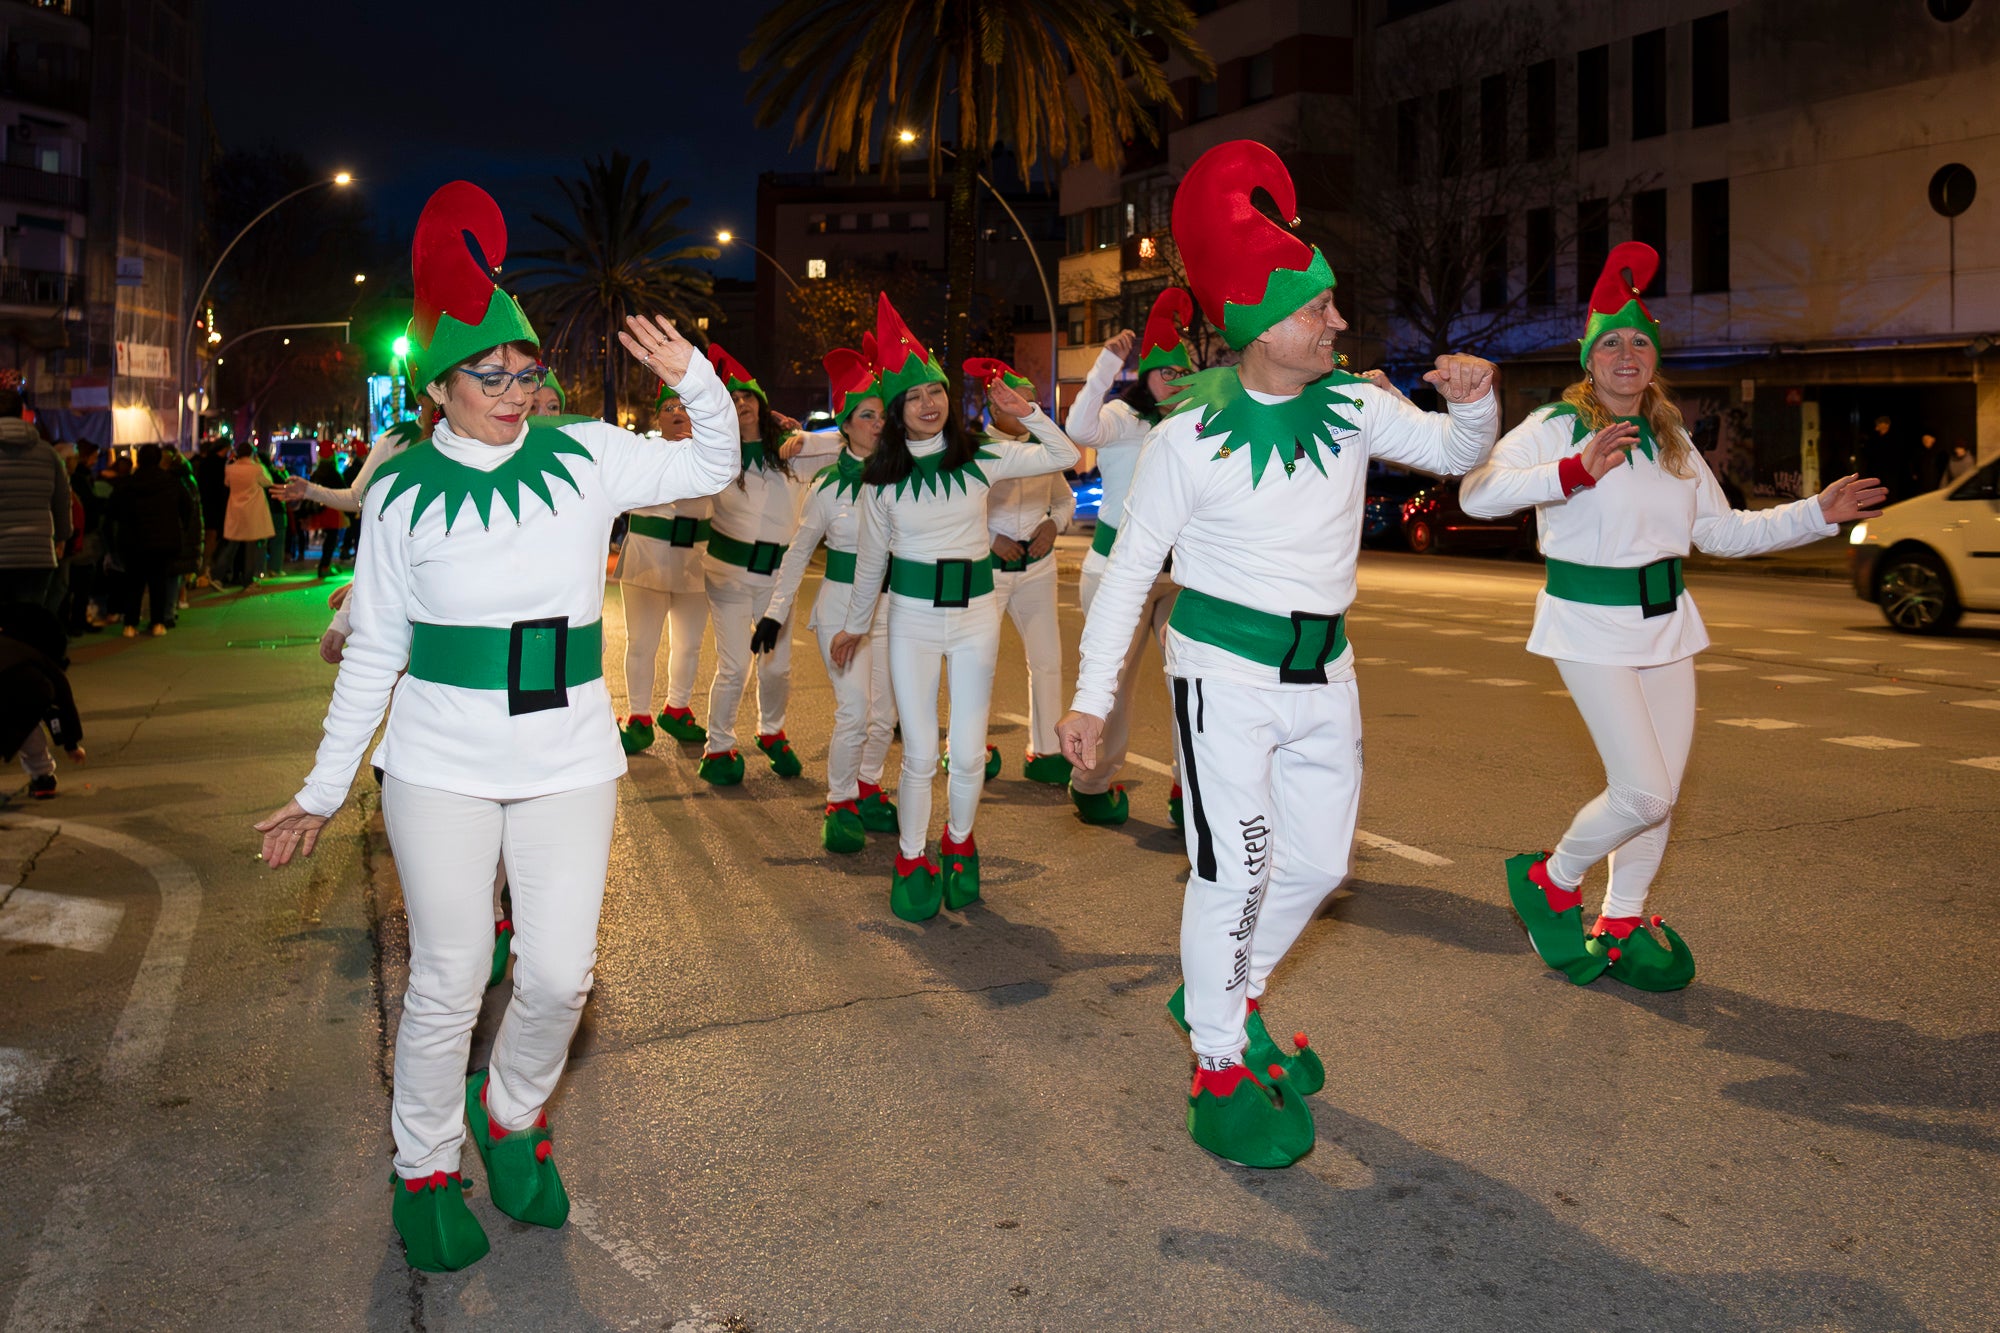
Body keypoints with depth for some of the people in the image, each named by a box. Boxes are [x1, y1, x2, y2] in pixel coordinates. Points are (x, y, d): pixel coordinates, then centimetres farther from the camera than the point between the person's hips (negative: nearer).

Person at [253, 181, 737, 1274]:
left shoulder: (584, 458, 0)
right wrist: (324, 788, 6)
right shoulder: (403, 489, -2)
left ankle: (512, 1115, 34)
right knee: (447, 981, 5)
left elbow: (714, 465, 8)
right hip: (441, 765, -1)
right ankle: (424, 1171, 28)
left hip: (569, 761, 2)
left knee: (560, 975, 3)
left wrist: (693, 376, -13)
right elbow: (374, 649, 4)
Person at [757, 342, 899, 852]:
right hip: (841, 602, -3)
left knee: (885, 713, 9)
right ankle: (839, 805, 8)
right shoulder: (828, 484, -5)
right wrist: (776, 611, 2)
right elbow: (799, 551, 3)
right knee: (854, 711, -10)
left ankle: (867, 791, 31)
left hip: (889, 604, 3)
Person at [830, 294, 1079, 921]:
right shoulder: (882, 478, -1)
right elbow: (871, 557, 10)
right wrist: (855, 626, 18)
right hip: (912, 615, -1)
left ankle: (959, 845, 30)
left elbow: (1065, 456, 1)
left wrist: (1027, 413, -11)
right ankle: (911, 859, 20)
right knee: (920, 755, -1)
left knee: (969, 754, 5)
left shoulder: (981, 458, -2)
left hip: (975, 613, 1)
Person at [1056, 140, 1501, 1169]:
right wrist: (1092, 695, -8)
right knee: (1233, 869, -4)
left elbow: (1458, 456, 12)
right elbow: (1130, 567, -6)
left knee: (1319, 861, 13)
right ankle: (1219, 1070, 14)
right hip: (1226, 669, -5)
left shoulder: (1354, 407, 0)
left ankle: (1223, 995, 38)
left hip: (1324, 669, 6)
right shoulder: (1192, 435, -11)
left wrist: (1473, 402, -12)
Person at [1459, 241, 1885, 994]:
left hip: (1667, 622, 7)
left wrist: (1819, 513, 13)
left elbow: (1723, 531, 19)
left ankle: (1620, 926, 27)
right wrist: (1575, 471, -31)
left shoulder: (1673, 442, 14)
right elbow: (1477, 493, -23)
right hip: (1591, 626, -7)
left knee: (1659, 794, 9)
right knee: (1643, 793, -12)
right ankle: (1551, 882, 15)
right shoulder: (1557, 425, -8)